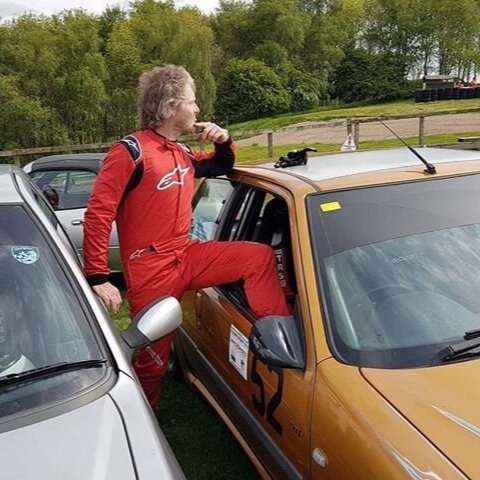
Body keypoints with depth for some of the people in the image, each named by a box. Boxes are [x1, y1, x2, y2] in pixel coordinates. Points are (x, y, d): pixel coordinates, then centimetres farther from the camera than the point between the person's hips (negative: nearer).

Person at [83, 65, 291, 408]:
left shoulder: (182, 153, 9)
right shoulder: (131, 151, -13)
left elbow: (220, 168, 29)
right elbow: (98, 215, -17)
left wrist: (224, 142, 6)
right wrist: (98, 278, -21)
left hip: (187, 256, 7)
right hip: (151, 270, -7)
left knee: (259, 257, -6)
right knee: (153, 360, 5)